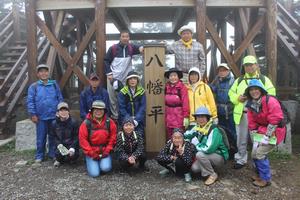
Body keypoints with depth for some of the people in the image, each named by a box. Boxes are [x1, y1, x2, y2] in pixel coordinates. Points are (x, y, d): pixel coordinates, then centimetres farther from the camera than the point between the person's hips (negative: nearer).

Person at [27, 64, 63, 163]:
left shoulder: (54, 84, 6)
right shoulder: (33, 86, 0)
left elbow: (60, 99, 7)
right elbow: (30, 102, -3)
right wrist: (33, 114, -8)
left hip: (54, 116, 2)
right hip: (41, 117, -1)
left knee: (53, 136, 12)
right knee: (41, 138, 7)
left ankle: (52, 153, 25)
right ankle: (39, 156, 21)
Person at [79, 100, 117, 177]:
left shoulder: (109, 122, -4)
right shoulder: (86, 123, -9)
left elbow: (113, 138, 1)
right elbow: (82, 140, -9)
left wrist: (107, 150, -7)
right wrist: (91, 154, -11)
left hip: (105, 151, 1)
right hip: (91, 152, -1)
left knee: (106, 168, -20)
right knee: (94, 173, -10)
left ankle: (103, 162, 16)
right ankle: (90, 162, 23)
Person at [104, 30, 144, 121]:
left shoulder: (131, 47, 2)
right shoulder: (113, 48, -4)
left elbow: (138, 48, -16)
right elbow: (106, 61, 1)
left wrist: (141, 48, -40)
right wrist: (109, 73, -8)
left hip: (126, 78, 2)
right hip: (113, 77, -1)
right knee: (113, 97, 4)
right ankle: (114, 115, 18)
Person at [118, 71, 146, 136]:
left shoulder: (141, 91, 3)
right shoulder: (122, 92, 0)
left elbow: (143, 108, -3)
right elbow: (122, 108, -6)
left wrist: (137, 119, -16)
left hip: (139, 122, 1)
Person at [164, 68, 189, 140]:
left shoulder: (182, 87, -7)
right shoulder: (166, 87, 8)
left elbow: (185, 102, -11)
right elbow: (164, 101, 8)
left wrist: (186, 116, -14)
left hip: (179, 115, -5)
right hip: (168, 116, 5)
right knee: (169, 137, 11)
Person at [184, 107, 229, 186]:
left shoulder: (214, 130, -26)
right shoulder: (197, 127, -3)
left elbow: (208, 149, -34)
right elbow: (186, 135, 10)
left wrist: (196, 144, -19)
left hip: (220, 157, -6)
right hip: (208, 156, 6)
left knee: (200, 154, -30)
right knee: (194, 168, -17)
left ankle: (213, 175, -10)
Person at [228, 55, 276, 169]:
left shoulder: (264, 79, 7)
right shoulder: (239, 80, 13)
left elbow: (271, 94, 1)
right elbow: (231, 93, 13)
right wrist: (238, 98, -7)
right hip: (241, 114, 2)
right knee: (241, 139, 9)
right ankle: (241, 160, 24)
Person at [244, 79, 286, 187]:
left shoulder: (270, 101, -21)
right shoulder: (251, 105, 2)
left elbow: (275, 120, -25)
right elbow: (252, 123, 3)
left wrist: (267, 136, -22)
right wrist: (255, 135, -7)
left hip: (273, 132, -7)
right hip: (260, 131, 7)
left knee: (260, 154, -12)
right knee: (254, 154, 7)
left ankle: (266, 179, 6)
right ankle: (260, 173, 31)